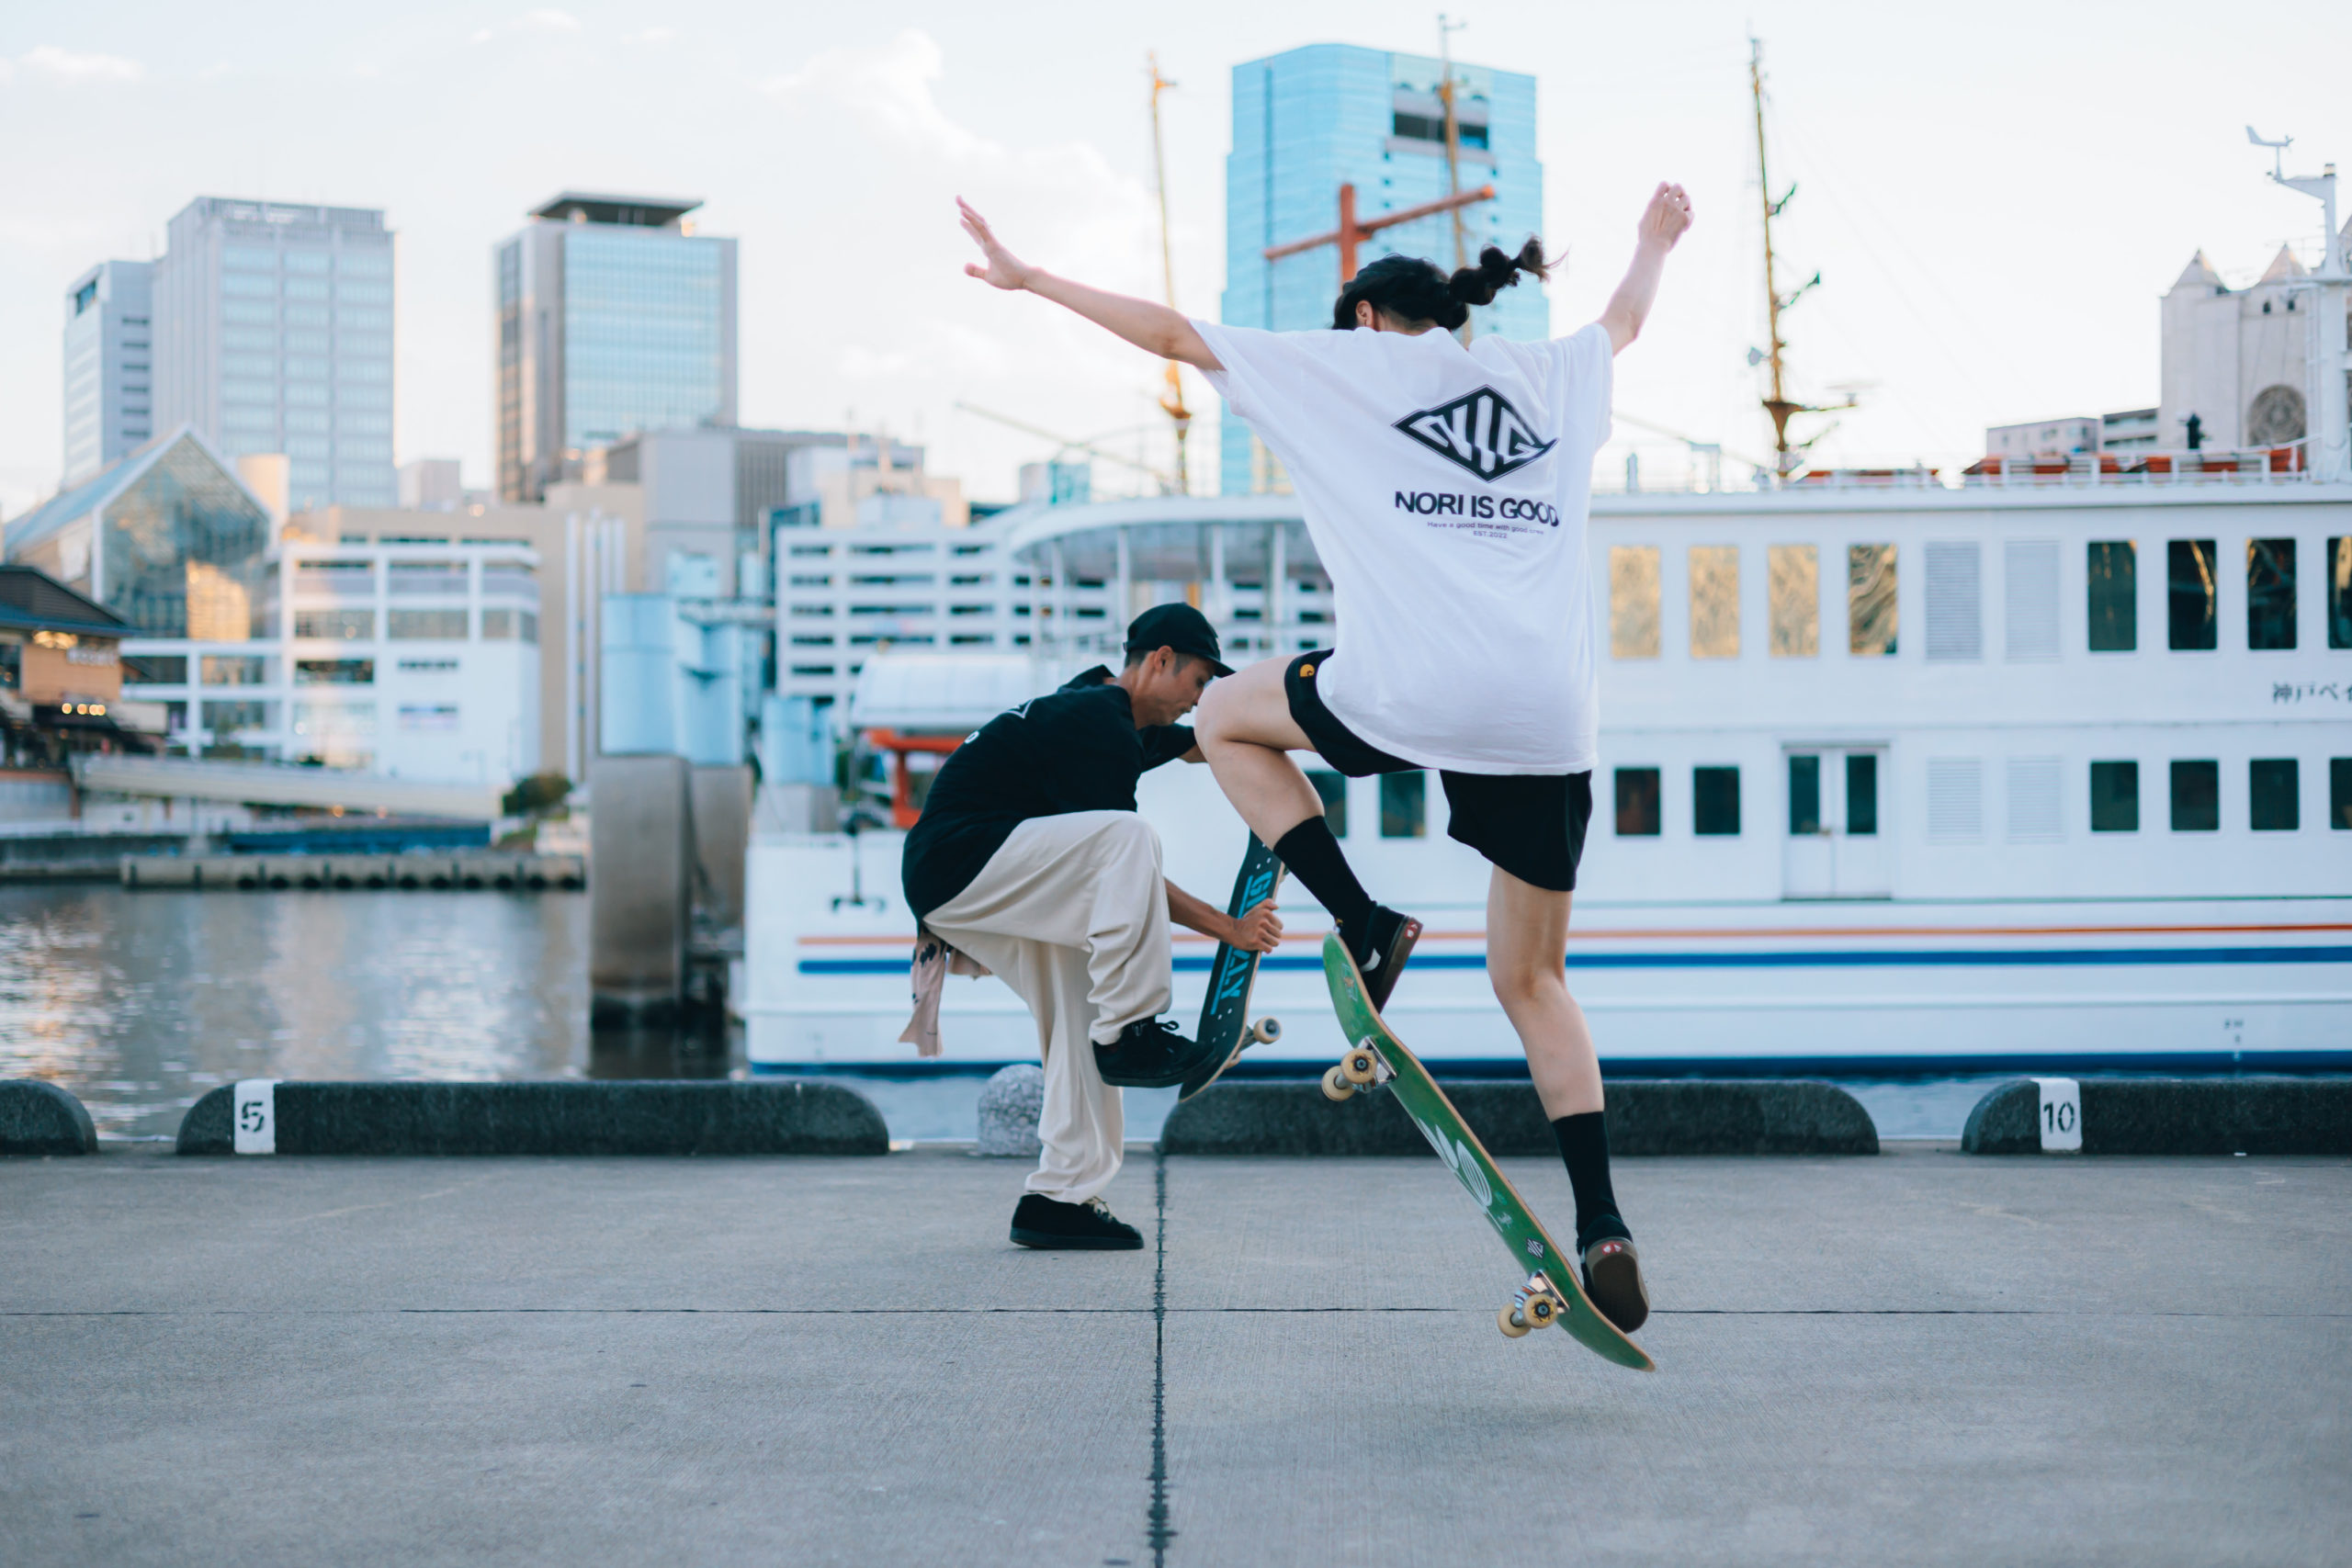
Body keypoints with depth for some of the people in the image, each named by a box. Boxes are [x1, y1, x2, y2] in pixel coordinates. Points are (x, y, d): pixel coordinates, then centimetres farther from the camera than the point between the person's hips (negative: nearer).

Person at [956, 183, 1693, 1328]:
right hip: (1552, 718, 5)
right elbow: (1624, 319, 47)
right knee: (1532, 983, 17)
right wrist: (1655, 242, 69)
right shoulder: (1553, 375, 25)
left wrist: (1030, 278, 25)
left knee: (1226, 718, 25)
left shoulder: (1353, 362, 13)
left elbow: (1172, 335, 16)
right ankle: (1602, 1229, 5)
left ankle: (1362, 921, 6)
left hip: (1414, 693, -5)